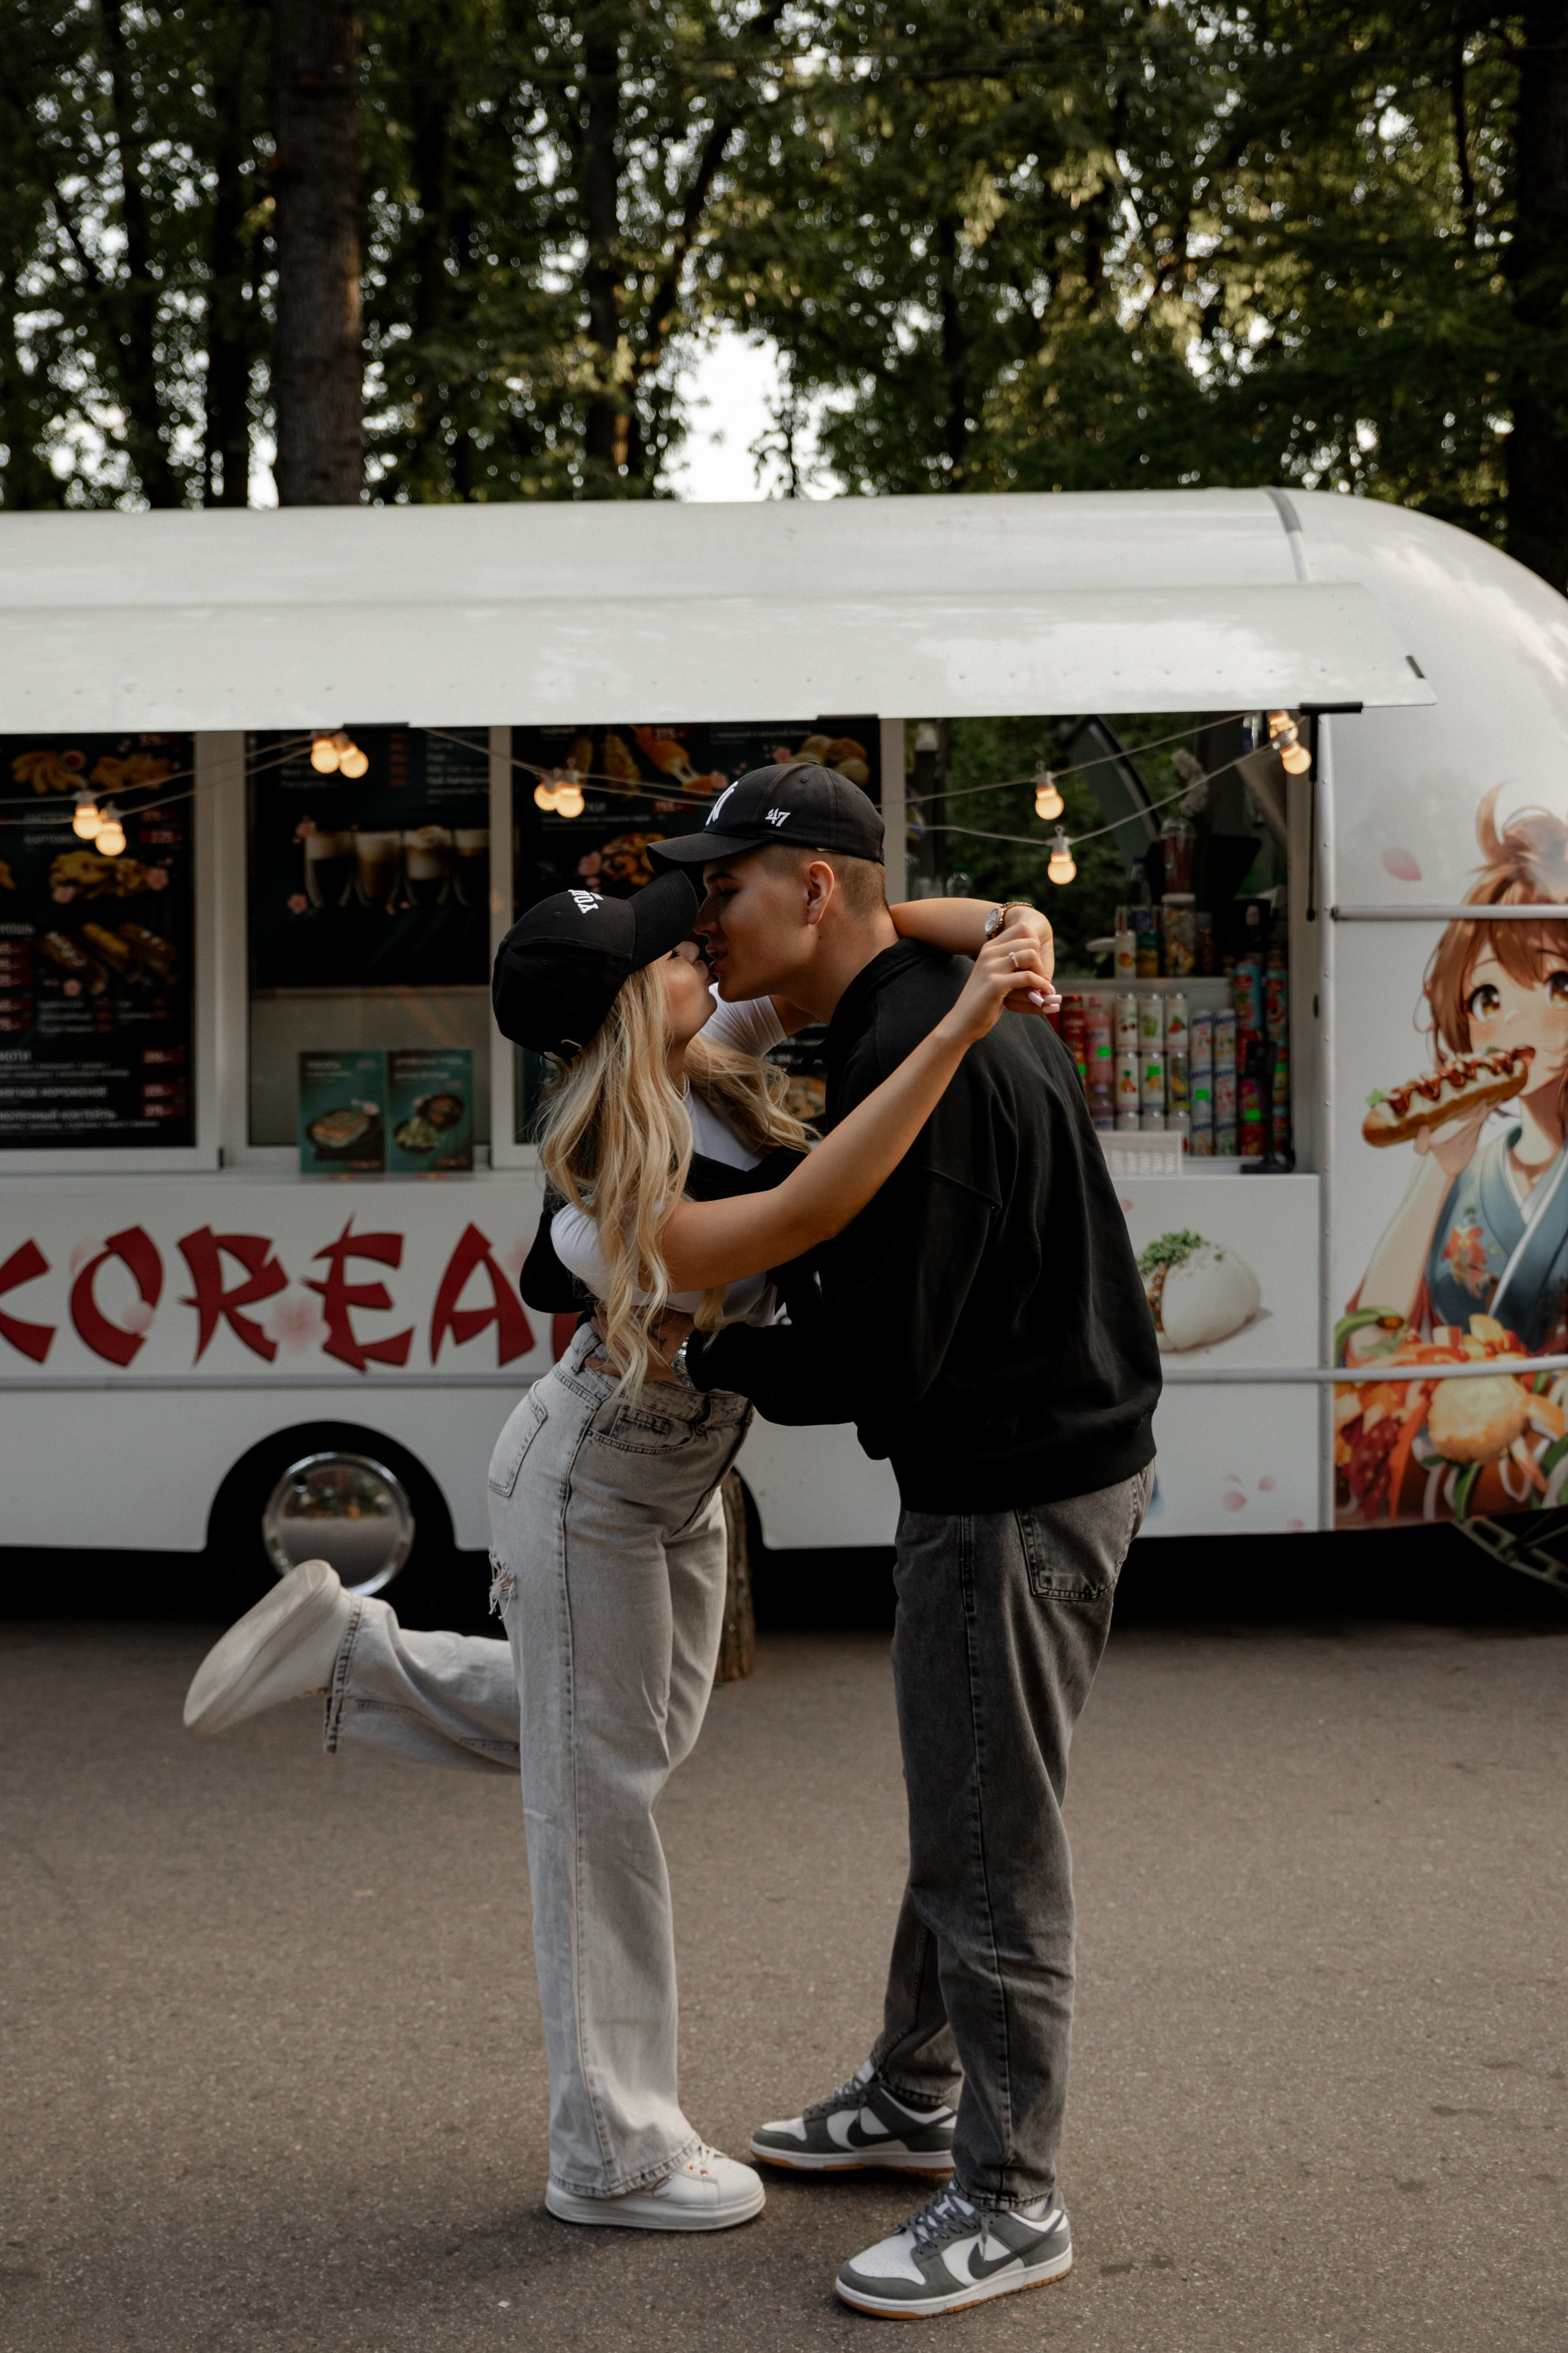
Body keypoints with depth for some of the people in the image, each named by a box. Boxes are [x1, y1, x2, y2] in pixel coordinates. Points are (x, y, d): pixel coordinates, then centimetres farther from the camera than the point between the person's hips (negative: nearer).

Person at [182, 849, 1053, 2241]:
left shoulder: (713, 1052, -12)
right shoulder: (632, 1214, -34)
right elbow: (812, 1211, -50)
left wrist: (1008, 942, -25)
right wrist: (957, 1031, -53)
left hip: (677, 1467, 9)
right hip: (594, 1479, -9)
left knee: (647, 1736, 24)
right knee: (600, 1790, 3)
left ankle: (350, 1651, 30)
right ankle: (614, 2153, 17)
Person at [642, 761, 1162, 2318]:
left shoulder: (916, 1064, -24)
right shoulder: (945, 1009, 10)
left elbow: (874, 1357, -25)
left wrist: (710, 1360, -9)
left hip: (1016, 1501, -11)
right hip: (1006, 1474, 11)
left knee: (991, 1853, 0)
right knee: (956, 1818, 22)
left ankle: (1010, 2205, 14)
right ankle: (912, 2100, 39)